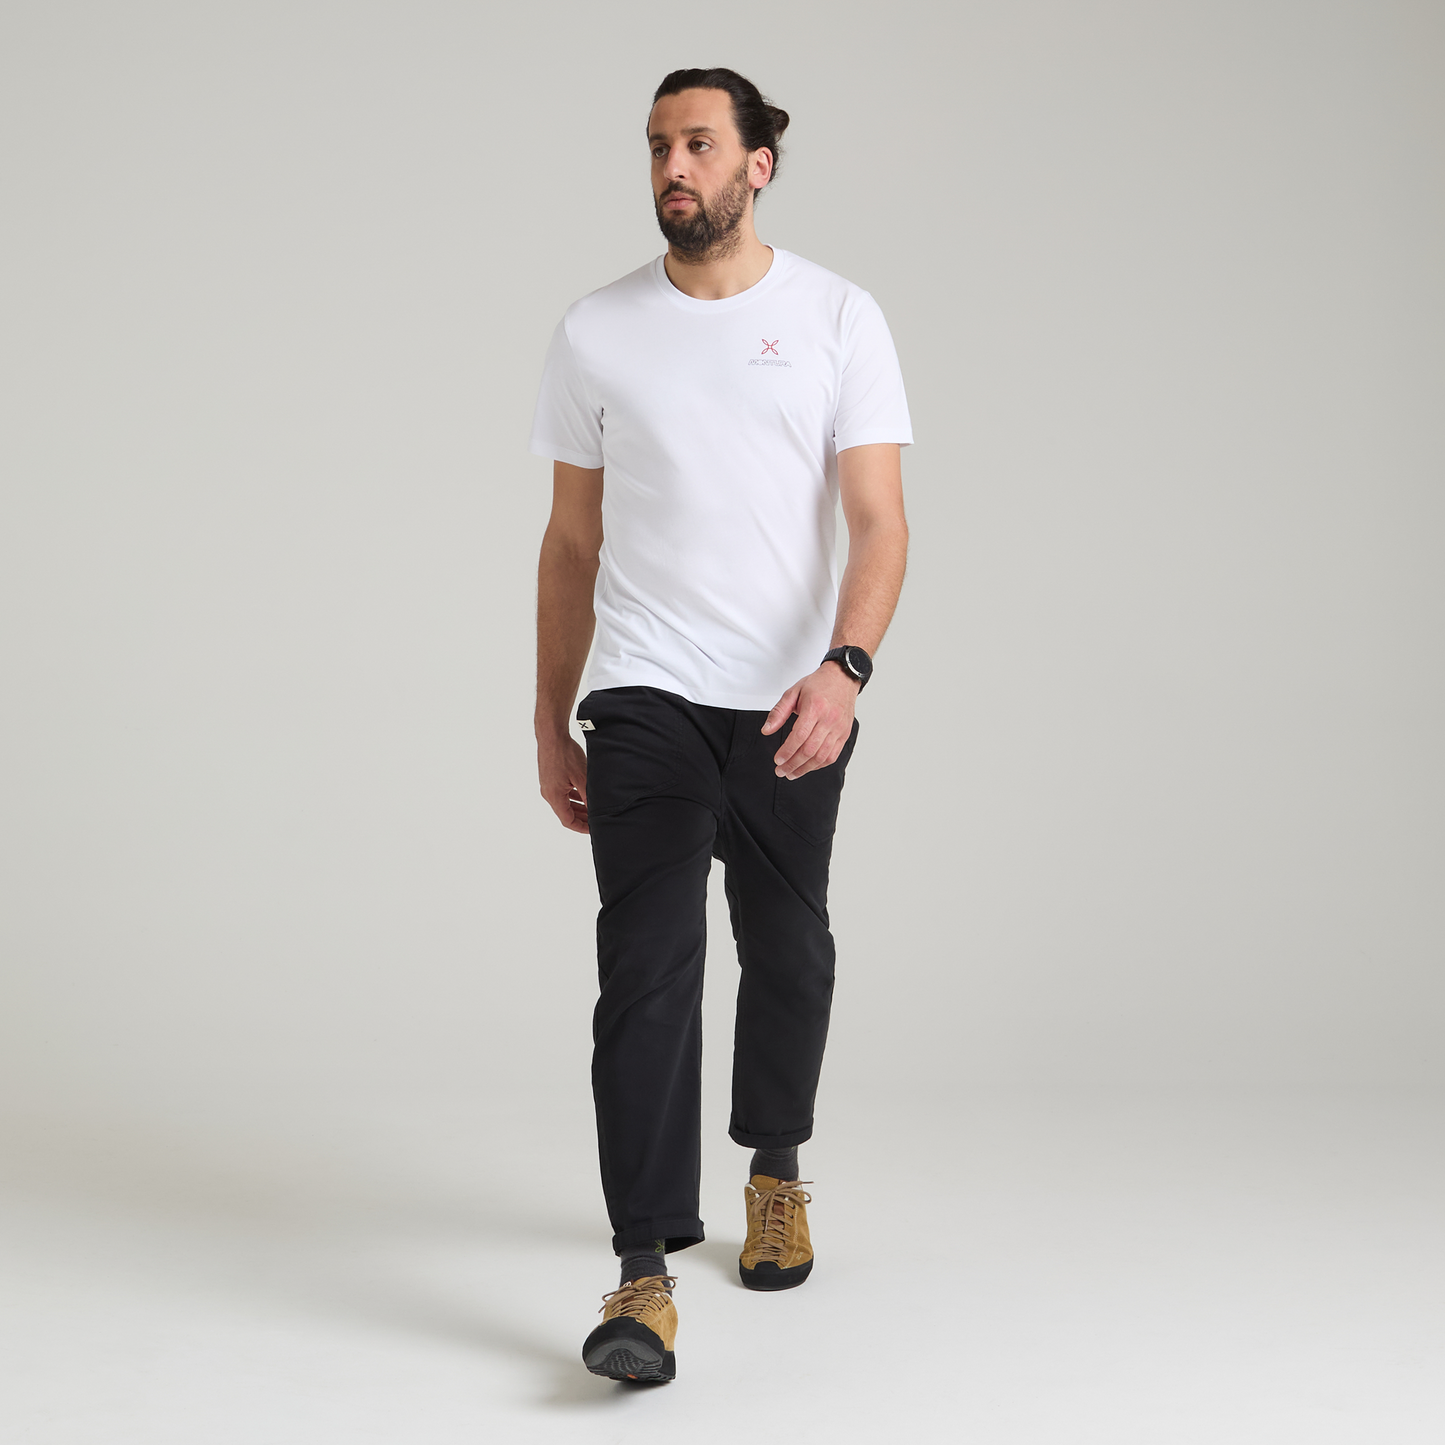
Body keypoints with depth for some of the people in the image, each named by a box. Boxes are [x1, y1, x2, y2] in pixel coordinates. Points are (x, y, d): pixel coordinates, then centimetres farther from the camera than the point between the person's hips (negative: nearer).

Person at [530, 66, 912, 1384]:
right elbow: (574, 540, 10)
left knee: (787, 952, 15)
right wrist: (550, 723, 10)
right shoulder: (595, 334, 4)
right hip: (644, 698, 0)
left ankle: (777, 1170, 40)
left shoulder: (840, 321, -2)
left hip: (794, 702, 0)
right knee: (649, 967, -11)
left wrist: (846, 666, -27)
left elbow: (878, 522, -9)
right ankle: (646, 1273, -11)